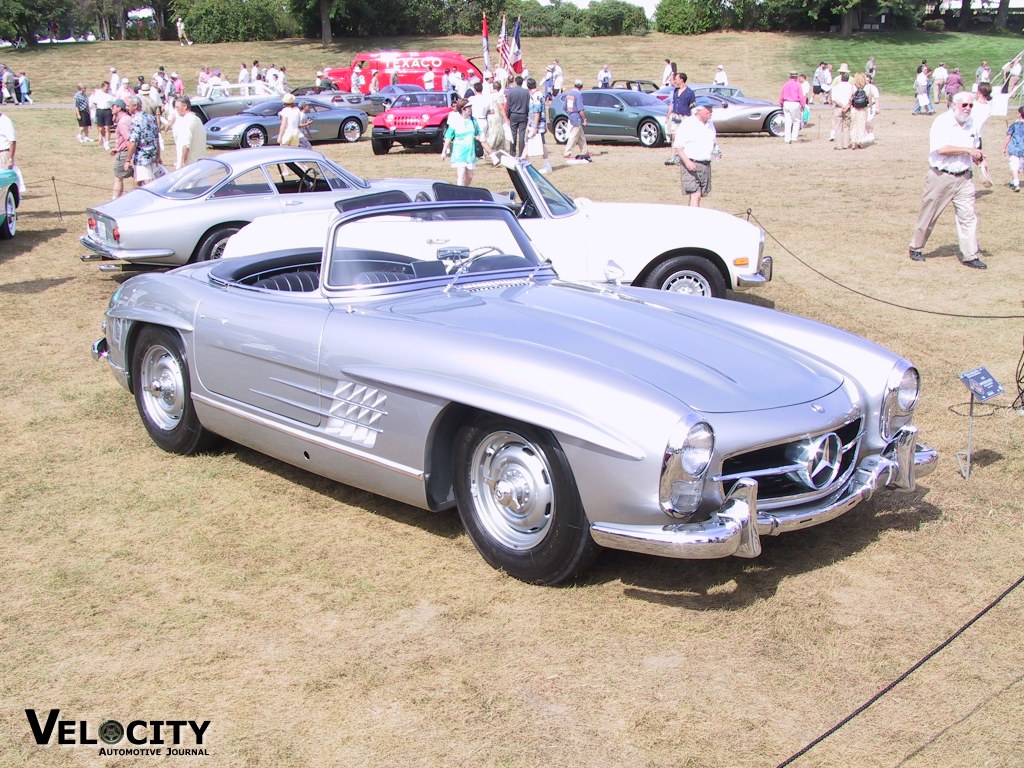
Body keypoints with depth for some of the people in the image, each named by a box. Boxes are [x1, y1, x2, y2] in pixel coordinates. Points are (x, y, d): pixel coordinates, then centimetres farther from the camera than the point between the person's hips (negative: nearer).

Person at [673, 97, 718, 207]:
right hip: (690, 164, -7)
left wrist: (716, 151, 4)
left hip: (706, 164, 7)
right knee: (695, 195, -17)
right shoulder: (687, 124, -9)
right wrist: (687, 161, -24)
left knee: (701, 195, 10)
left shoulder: (710, 124, 14)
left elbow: (714, 142, 28)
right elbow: (677, 146, -12)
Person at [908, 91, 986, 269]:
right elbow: (941, 148, -23)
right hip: (941, 177, -5)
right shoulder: (942, 122, -11)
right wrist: (967, 150, -21)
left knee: (968, 215, -1)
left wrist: (977, 156, 2)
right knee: (928, 215, 6)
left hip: (964, 178, 5)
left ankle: (970, 256, 2)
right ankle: (916, 248, 23)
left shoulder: (971, 124, 10)